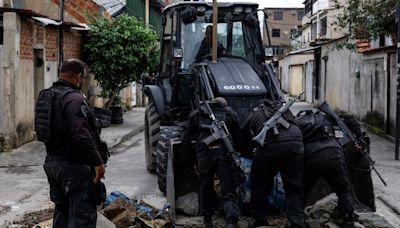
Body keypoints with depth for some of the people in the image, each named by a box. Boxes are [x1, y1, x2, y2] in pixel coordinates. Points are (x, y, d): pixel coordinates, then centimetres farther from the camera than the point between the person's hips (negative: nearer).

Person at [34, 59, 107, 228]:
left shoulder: (45, 97, 9)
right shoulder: (73, 98, -20)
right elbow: (83, 135, -27)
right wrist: (98, 162, -22)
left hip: (52, 162, 10)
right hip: (74, 166, -9)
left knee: (61, 210, 21)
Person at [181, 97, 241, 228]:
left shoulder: (196, 113, 18)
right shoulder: (230, 113, 17)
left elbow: (185, 140, 16)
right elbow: (237, 138, 16)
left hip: (204, 154, 1)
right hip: (224, 153, -1)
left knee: (206, 188, 19)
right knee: (229, 192, 0)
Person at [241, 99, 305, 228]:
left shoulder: (252, 115, 29)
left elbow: (243, 141, 32)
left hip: (270, 144, -2)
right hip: (295, 141, 3)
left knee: (260, 185, 15)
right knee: (294, 187, 12)